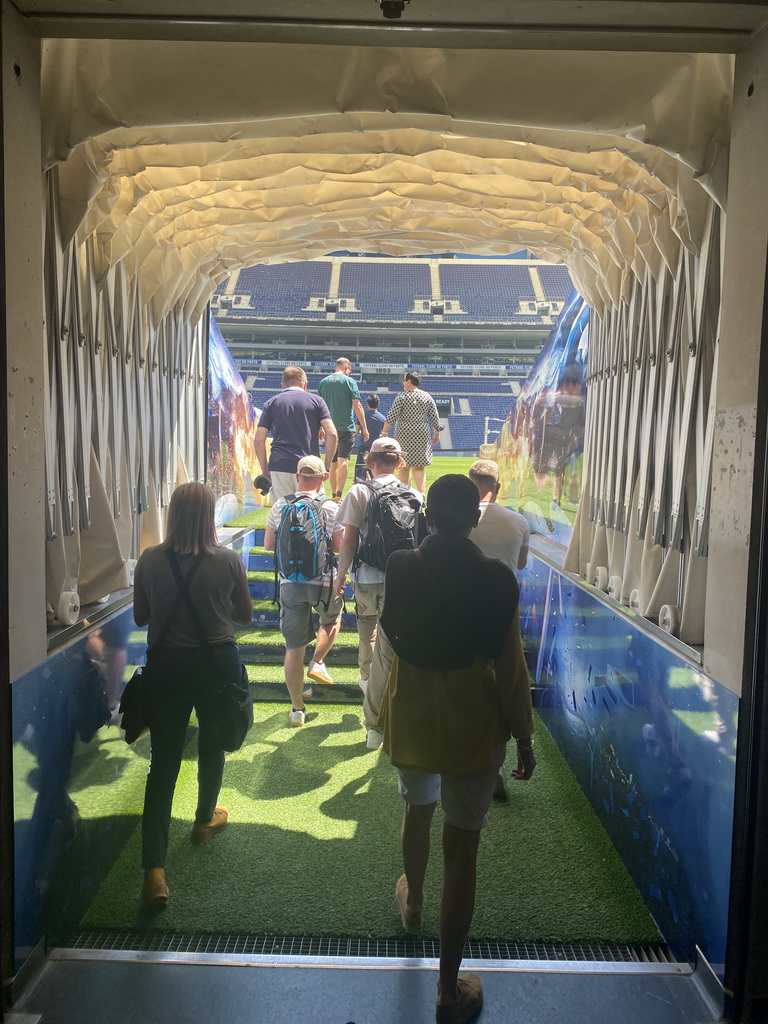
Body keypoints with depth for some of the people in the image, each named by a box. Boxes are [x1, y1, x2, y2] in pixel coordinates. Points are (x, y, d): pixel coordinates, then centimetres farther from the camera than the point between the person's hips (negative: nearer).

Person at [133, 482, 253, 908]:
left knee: (163, 760, 5)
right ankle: (205, 819, 45)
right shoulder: (228, 561, -13)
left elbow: (140, 617, 3)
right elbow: (245, 616, 0)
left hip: (166, 665, 1)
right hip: (216, 662, 0)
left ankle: (154, 869, -1)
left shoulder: (150, 560, -9)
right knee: (212, 745, 23)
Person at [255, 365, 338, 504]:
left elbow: (258, 440, 7)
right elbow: (332, 434, -1)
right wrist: (326, 466, 6)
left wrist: (265, 471, 13)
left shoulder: (271, 403, 13)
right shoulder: (316, 400, 10)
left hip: (279, 467, 1)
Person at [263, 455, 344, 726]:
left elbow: (268, 544, 7)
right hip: (323, 582, -2)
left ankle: (297, 709, 18)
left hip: (290, 583, 2)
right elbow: (341, 547, -8)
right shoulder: (331, 508, -8)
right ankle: (317, 662, 16)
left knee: (293, 648, 10)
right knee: (333, 618, 33)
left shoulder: (279, 507, 0)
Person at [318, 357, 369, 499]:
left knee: (332, 463, 12)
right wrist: (364, 428, -2)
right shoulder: (349, 381, -3)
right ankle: (339, 494, -20)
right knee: (343, 461, -8)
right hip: (346, 427, -4)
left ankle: (334, 495, 17)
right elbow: (357, 406, -6)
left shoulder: (323, 382, 10)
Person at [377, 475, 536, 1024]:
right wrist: (524, 737, -1)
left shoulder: (400, 570, -9)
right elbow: (510, 667, -12)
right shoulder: (496, 579, -16)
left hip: (410, 719, 3)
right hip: (472, 727, -3)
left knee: (418, 809, 30)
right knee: (462, 848, 7)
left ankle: (413, 902, 56)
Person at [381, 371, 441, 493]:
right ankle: (421, 493, -6)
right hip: (422, 435, 2)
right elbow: (435, 418, 6)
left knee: (404, 466, 7)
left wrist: (384, 432, -2)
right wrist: (437, 434, 17)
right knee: (419, 467, 4)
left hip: (404, 434, -2)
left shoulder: (402, 396, -4)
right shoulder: (427, 397, 5)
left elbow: (391, 417, -8)